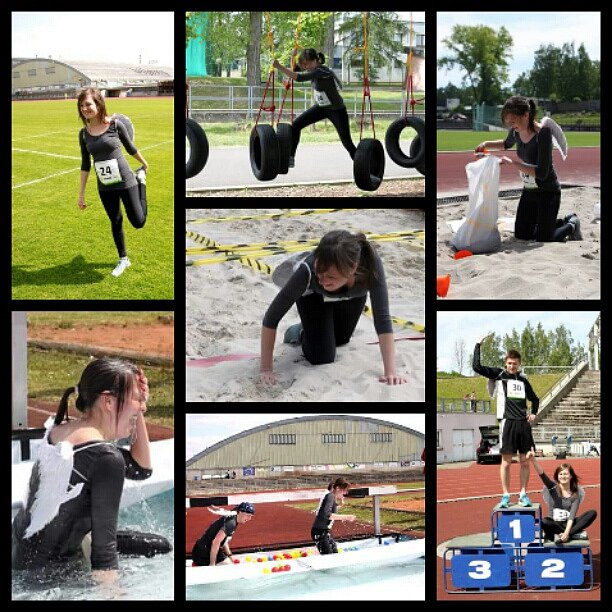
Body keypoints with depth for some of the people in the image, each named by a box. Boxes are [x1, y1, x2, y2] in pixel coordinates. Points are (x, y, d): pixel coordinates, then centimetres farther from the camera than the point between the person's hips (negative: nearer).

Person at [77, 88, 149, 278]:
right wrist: (81, 193, 5)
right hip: (105, 187, 3)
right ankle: (123, 259, 33)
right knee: (115, 222, 12)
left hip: (125, 181, -3)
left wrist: (145, 164, 17)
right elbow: (85, 165, 5)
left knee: (138, 222, 2)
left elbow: (130, 148, 1)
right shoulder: (84, 133, -4)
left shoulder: (115, 124, -15)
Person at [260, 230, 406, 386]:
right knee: (322, 358, -7)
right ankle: (302, 333, 23)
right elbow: (271, 317, -36)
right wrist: (266, 369, -37)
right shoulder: (308, 270, -45)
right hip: (313, 295, -2)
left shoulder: (372, 264, -45)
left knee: (340, 339, 22)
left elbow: (382, 319, -42)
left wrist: (390, 371, -47)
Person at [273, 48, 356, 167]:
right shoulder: (313, 69, -5)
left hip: (336, 110, -8)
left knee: (347, 142, -8)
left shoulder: (321, 71, -30)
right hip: (321, 107, 8)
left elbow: (299, 78, -40)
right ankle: (290, 158, 3)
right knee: (296, 125, -4)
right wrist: (293, 55, -12)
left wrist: (279, 67, -44)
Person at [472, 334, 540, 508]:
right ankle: (506, 496, 6)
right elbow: (477, 367, -8)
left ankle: (523, 494, 12)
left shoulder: (523, 380, 14)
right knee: (506, 461, -1)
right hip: (508, 422, -4)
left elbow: (534, 399, 29)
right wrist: (478, 345, -8)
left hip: (524, 423, 4)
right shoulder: (499, 374, 3)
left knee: (525, 461, 4)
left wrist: (533, 413, 12)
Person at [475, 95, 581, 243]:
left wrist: (512, 162, -33)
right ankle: (561, 222, 31)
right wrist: (487, 144, 3)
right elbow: (507, 144, 20)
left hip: (548, 192, -7)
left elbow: (542, 173, -31)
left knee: (543, 240, -4)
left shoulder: (542, 133, -27)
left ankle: (571, 225, 24)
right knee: (521, 235, 13)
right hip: (529, 191, 7)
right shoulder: (516, 131, -7)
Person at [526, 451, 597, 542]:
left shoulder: (576, 493, 2)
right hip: (554, 524, -1)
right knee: (544, 521, -37)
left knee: (592, 513, -20)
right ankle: (575, 533, -25)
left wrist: (566, 532, -27)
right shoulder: (553, 488, 2)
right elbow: (541, 473, -16)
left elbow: (572, 515, -10)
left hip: (568, 524, 1)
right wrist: (533, 459, -34)